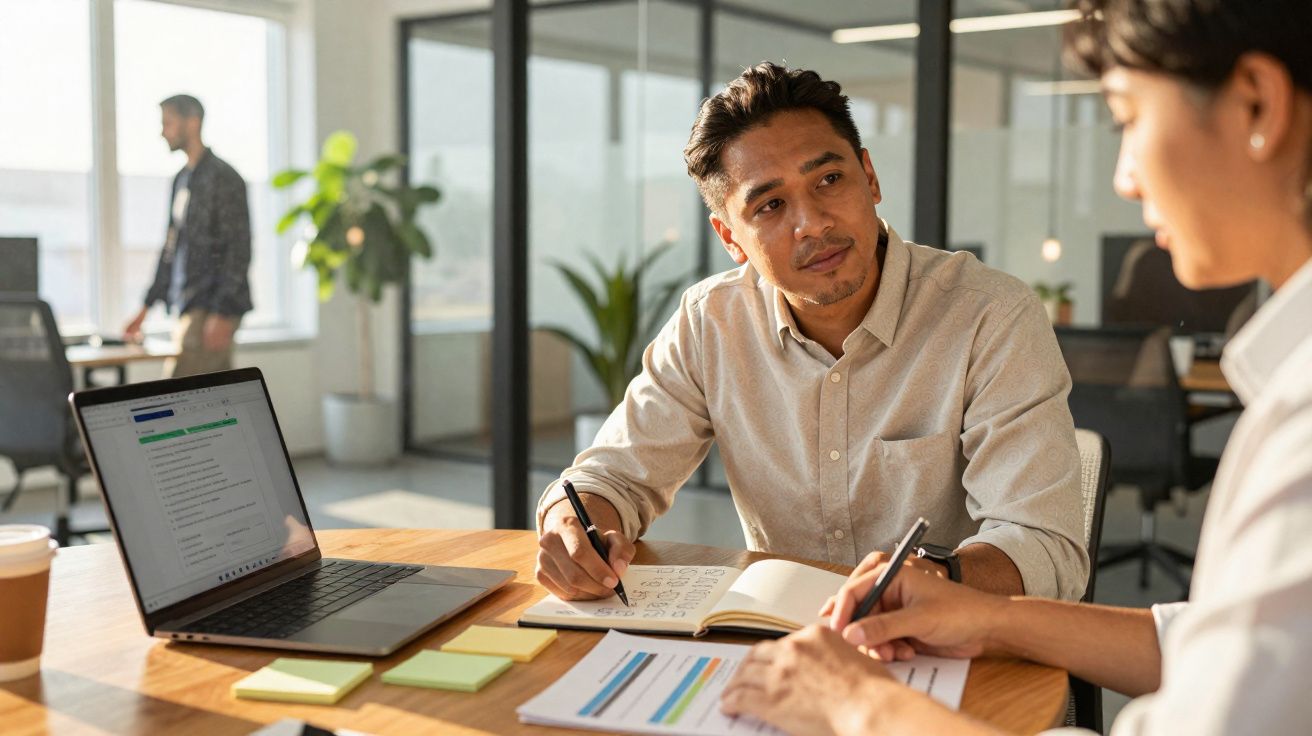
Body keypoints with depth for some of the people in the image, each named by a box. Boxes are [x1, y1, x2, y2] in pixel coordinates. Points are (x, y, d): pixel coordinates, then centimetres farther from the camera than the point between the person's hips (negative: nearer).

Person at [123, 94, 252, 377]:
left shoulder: (223, 177, -10)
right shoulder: (182, 178, 17)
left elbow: (239, 250, -15)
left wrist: (222, 314, -20)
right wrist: (146, 308, 21)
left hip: (212, 310, -8)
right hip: (189, 309, 8)